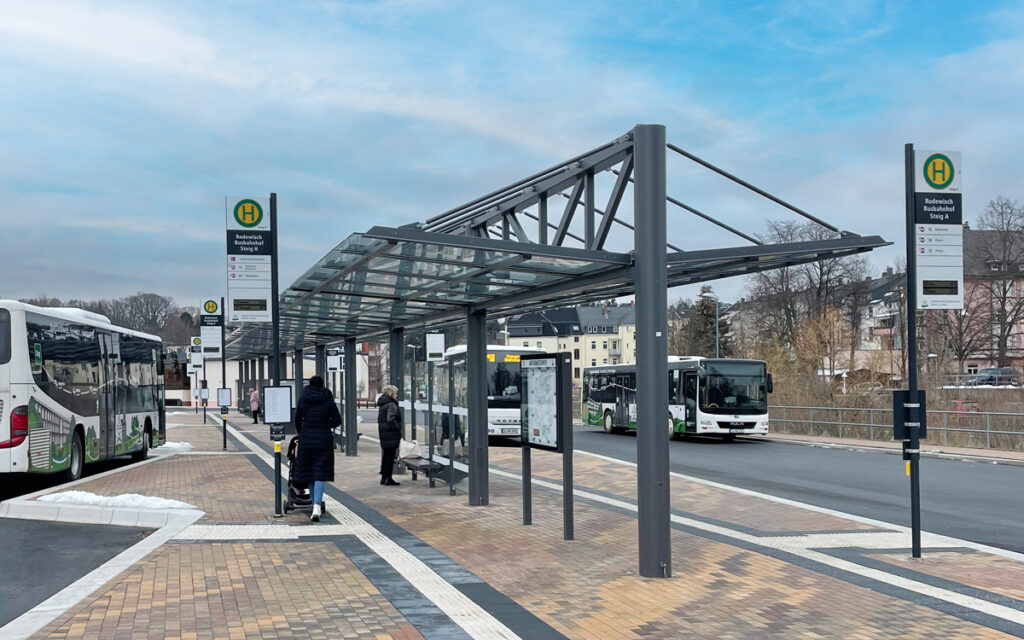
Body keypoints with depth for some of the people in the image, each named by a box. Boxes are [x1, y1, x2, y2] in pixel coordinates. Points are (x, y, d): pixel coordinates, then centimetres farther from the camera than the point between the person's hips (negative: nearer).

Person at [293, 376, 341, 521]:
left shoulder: (302, 400, 2)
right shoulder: (328, 400, -1)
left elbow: (297, 420, 7)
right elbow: (337, 420, -1)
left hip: (306, 439, 1)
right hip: (324, 440, -1)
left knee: (308, 471, 15)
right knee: (320, 473, -2)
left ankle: (316, 504, 24)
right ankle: (317, 507, -16)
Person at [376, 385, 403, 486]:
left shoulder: (382, 404, 14)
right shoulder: (391, 405, -16)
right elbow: (391, 420, -26)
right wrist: (398, 428, -14)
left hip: (383, 433, 9)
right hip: (391, 435, -9)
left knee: (385, 455, 17)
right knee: (390, 456, -3)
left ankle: (383, 477, 23)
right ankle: (388, 479, 0)